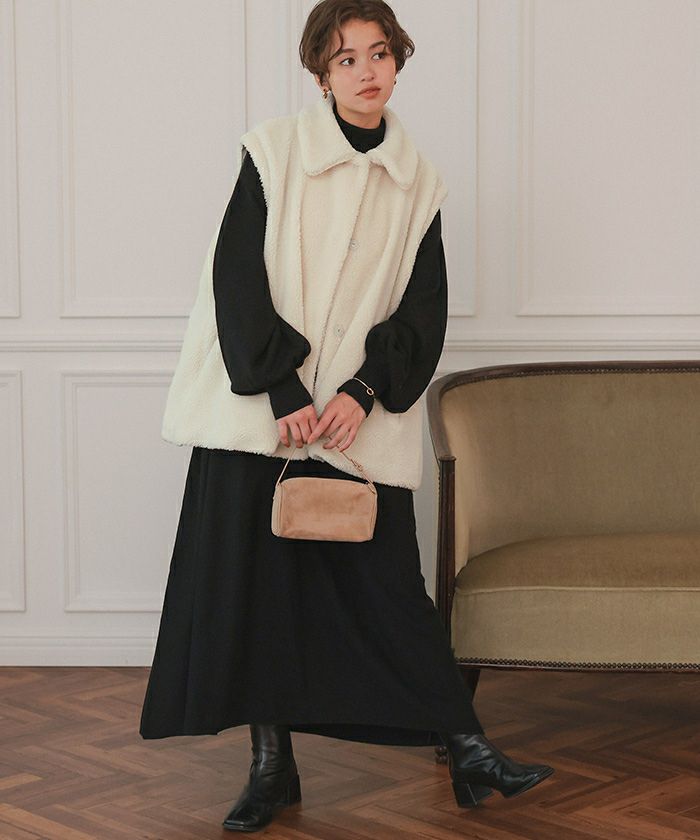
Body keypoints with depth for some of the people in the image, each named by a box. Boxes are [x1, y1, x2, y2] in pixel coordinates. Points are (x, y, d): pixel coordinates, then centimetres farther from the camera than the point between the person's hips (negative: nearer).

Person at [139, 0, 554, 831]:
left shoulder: (416, 183, 8)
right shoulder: (275, 152, 0)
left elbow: (423, 309, 4)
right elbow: (238, 280, -7)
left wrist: (364, 394, -11)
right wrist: (284, 393, -14)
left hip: (361, 420, 1)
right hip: (256, 410, -1)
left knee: (386, 584, -1)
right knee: (250, 580, -1)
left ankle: (468, 751, 7)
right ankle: (272, 764, 11)